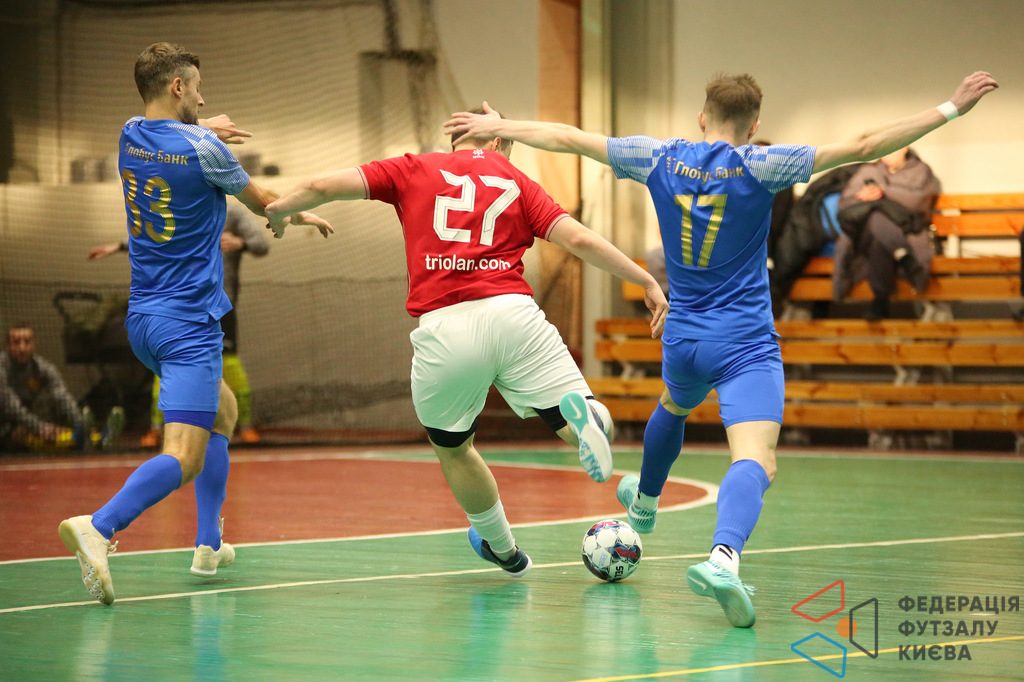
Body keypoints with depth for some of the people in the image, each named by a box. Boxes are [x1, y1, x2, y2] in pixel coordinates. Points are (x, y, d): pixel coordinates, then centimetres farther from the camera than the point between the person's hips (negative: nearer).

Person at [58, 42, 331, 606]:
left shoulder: (132, 135, 6)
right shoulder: (202, 149, -12)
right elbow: (261, 202, 6)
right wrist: (303, 216, 25)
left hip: (142, 319, 9)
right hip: (188, 322, -9)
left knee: (222, 409, 26)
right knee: (183, 459, -16)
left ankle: (209, 545, 21)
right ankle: (98, 526, -39)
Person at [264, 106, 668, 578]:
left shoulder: (414, 170, 17)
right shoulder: (516, 182, 18)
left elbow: (323, 186, 13)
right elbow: (579, 240, 6)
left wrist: (279, 210, 31)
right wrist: (646, 281, 10)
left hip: (443, 329, 0)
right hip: (512, 312, 0)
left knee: (452, 448, 24)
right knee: (577, 429, 1)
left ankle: (503, 548, 35)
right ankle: (581, 415, -34)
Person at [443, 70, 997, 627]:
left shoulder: (661, 159, -1)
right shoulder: (758, 167, -11)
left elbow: (569, 138, 6)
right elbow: (864, 146, -16)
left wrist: (497, 126, 19)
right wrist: (951, 109, -14)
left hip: (682, 340, 5)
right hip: (747, 347, -5)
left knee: (674, 405, 37)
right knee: (755, 460, -18)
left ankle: (644, 502, 61)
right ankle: (722, 556, -46)